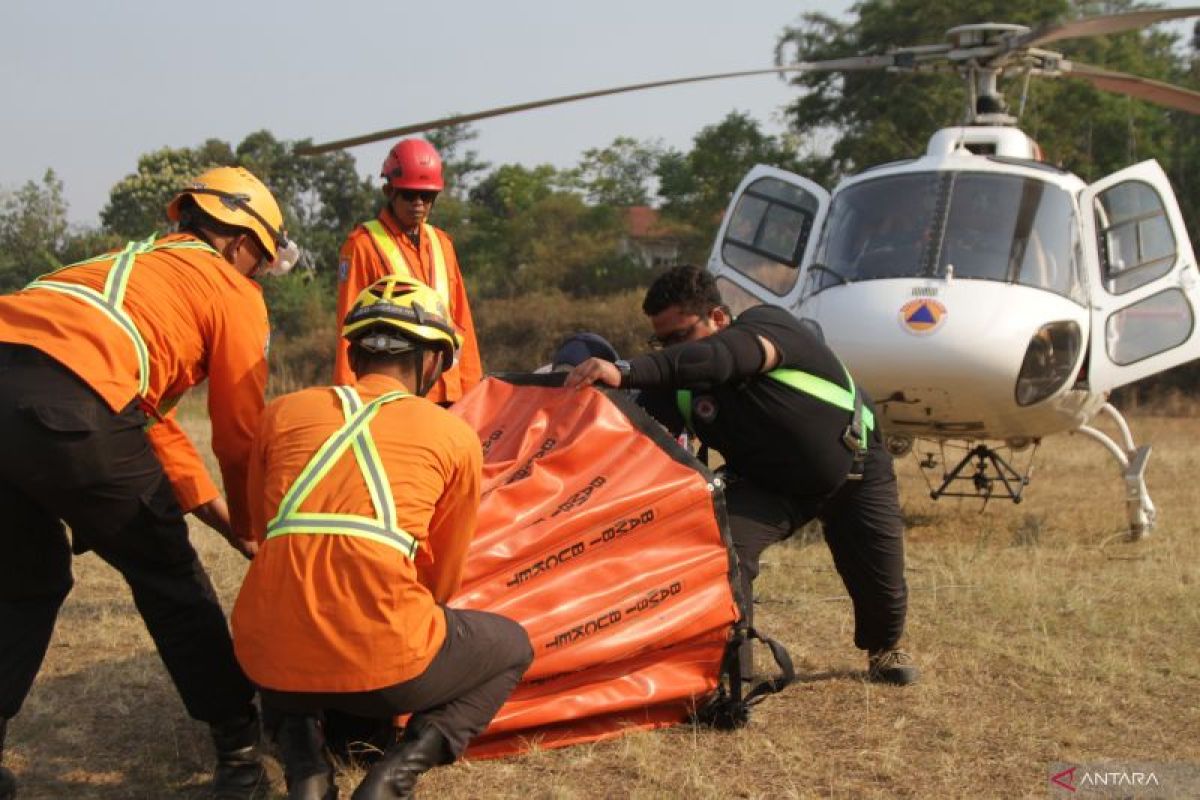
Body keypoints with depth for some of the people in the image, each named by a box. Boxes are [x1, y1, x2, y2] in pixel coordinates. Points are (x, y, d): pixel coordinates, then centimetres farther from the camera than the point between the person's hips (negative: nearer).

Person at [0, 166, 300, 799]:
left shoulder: (135, 265, 36)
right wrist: (248, 527, 31)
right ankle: (240, 749, 23)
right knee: (168, 576, 12)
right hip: (70, 407, -7)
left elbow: (151, 418, 38)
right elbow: (240, 436, 14)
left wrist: (220, 516, 40)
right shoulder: (234, 293, 14)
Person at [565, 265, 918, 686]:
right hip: (766, 484, 3)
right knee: (727, 544, -26)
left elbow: (719, 358, -54)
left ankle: (885, 649, 39)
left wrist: (626, 372, -67)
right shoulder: (676, 383, -18)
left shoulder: (769, 325, -33)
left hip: (855, 468, -3)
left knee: (881, 584, 5)